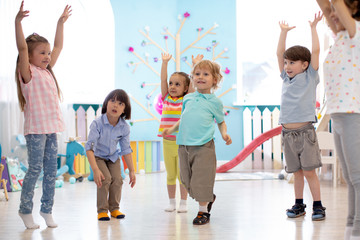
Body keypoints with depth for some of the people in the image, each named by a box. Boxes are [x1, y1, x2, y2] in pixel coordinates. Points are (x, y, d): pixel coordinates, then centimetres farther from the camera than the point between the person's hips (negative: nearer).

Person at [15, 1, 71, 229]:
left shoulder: (47, 71, 14)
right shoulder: (28, 72, -5)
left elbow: (58, 46, 24)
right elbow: (22, 48, -19)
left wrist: (61, 23, 26)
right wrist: (18, 21, -28)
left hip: (52, 128, 7)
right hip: (35, 128, -7)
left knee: (51, 170, 7)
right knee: (35, 169, -4)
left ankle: (47, 209, 16)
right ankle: (25, 210, 8)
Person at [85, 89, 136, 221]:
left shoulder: (125, 127, -17)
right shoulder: (97, 123, -30)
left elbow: (126, 150, -6)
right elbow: (89, 147, -33)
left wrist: (131, 171, -5)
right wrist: (95, 170, -41)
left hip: (113, 157, 4)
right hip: (98, 157, -3)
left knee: (117, 179, -14)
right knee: (105, 178, -21)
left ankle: (114, 208, 6)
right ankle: (102, 210, -7)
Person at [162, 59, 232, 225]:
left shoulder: (215, 102, 3)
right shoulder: (188, 98, 13)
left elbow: (221, 121, 12)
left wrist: (224, 134, -6)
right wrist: (172, 129, 13)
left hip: (203, 145, -5)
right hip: (184, 145, 5)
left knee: (201, 180, -6)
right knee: (187, 179, 10)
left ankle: (203, 211, 9)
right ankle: (209, 198, 33)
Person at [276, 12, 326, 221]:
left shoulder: (310, 77, 3)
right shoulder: (286, 78, 13)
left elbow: (316, 51, -3)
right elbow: (279, 53, 14)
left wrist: (313, 28, 1)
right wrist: (284, 32, 15)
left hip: (305, 131, -4)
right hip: (287, 131, 4)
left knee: (309, 171, -4)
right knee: (296, 171, 9)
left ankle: (318, 206, 3)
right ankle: (299, 205, 18)